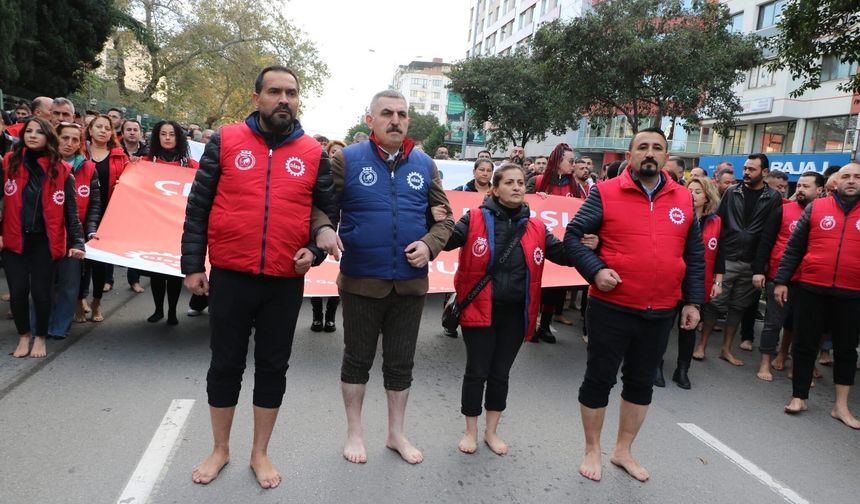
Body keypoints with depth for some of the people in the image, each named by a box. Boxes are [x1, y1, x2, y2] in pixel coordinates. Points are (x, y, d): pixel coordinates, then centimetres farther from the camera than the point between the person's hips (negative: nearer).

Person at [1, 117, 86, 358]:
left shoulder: (61, 170, -1)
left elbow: (71, 210, -1)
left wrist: (76, 242, -9)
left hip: (44, 240, -1)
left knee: (41, 291, 1)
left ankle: (40, 337, 22)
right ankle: (24, 335, 24)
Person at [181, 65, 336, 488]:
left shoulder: (313, 153, 4)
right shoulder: (225, 141, 0)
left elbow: (327, 212, 9)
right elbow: (198, 206, 2)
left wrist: (314, 250, -8)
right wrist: (192, 264, -1)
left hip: (286, 281, 1)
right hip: (229, 276, 0)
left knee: (273, 367, 11)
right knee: (225, 364, 12)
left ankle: (260, 453, 30)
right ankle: (219, 449, 33)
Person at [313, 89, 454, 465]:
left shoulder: (424, 165, 6)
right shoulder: (347, 160, -4)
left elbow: (444, 217, 10)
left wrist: (430, 244, -8)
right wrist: (322, 229, -24)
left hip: (410, 283, 3)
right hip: (361, 281, -3)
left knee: (401, 363, 15)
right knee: (357, 359, 13)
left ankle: (397, 433, 35)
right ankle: (354, 433, 33)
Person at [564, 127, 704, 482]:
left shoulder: (684, 199, 6)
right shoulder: (606, 193, -6)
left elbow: (694, 256, 12)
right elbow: (572, 236, -5)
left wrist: (693, 301, 7)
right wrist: (595, 270, -19)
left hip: (661, 314, 4)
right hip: (611, 309, -4)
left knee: (641, 383, 16)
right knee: (599, 379, 7)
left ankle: (623, 451, 36)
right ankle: (593, 451, 28)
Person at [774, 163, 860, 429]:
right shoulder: (816, 208, 3)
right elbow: (794, 247, 3)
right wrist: (781, 280, -1)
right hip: (810, 289, -1)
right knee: (804, 344, 7)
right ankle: (799, 397, 20)